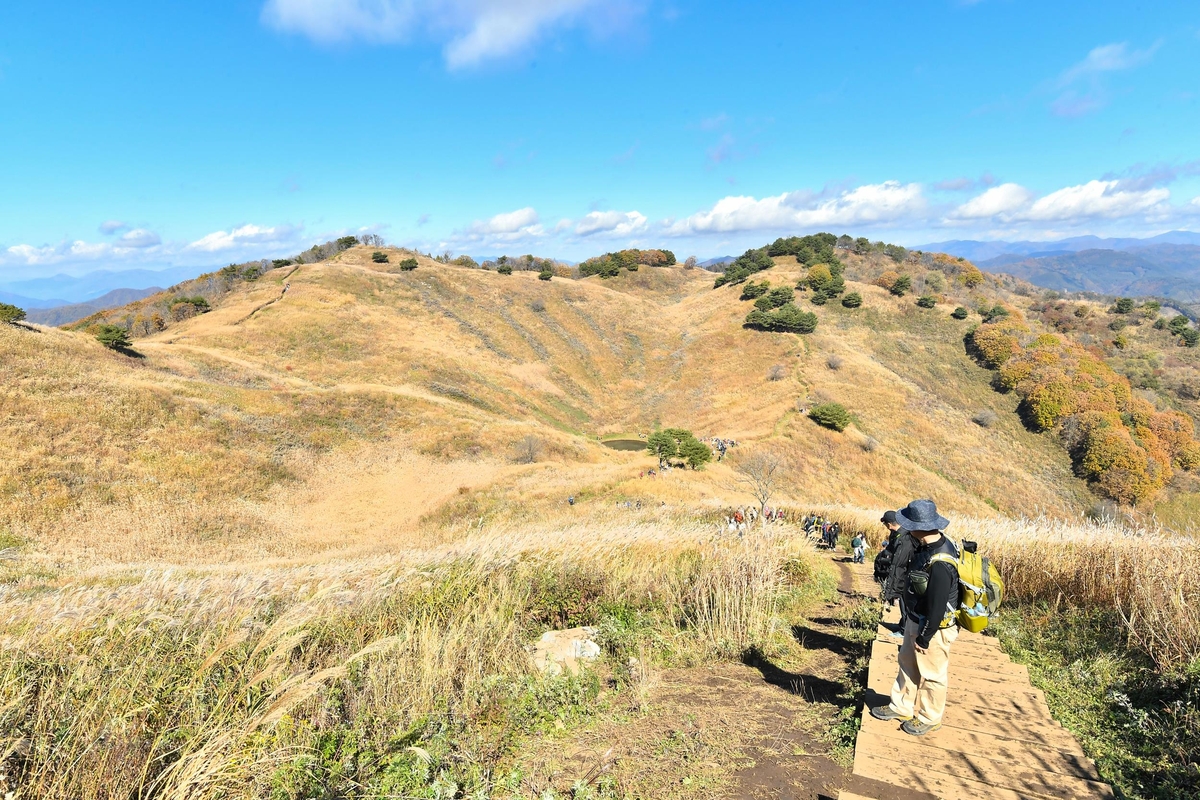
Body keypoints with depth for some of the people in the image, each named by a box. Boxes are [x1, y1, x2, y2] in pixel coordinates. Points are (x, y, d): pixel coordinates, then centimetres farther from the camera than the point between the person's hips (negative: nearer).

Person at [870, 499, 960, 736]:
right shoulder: (926, 547, -5)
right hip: (915, 621, 9)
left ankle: (929, 719, 32)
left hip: (933, 628, -9)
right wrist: (910, 618, 18)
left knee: (932, 675, 12)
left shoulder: (940, 563, -35)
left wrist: (925, 637, -17)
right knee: (907, 664, 23)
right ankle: (901, 706, 40)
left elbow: (937, 606, -27)